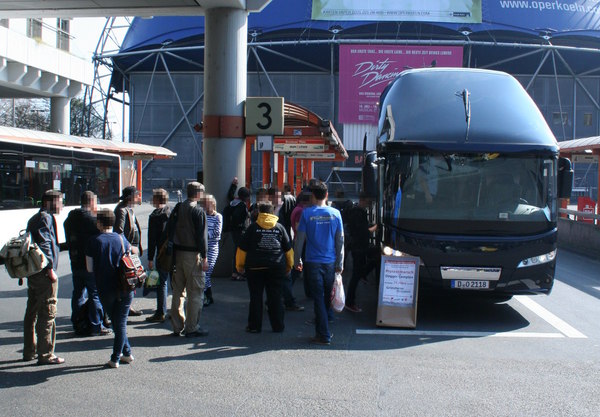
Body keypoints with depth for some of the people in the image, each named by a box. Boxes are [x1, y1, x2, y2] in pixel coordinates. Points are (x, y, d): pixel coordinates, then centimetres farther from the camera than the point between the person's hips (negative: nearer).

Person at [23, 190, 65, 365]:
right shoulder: (45, 217, -11)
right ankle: (45, 354, -4)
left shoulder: (34, 218, 19)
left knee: (32, 312, 15)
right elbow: (44, 244, -19)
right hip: (44, 273, -10)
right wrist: (50, 269, -20)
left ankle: (29, 351, 24)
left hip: (32, 272, 10)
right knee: (47, 313, -6)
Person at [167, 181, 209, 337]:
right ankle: (191, 328, 1)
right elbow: (201, 235, -14)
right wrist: (204, 257, -10)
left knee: (178, 290, 13)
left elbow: (169, 229, 9)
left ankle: (177, 326, 19)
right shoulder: (198, 211, -11)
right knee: (195, 291, 0)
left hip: (177, 253, 7)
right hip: (192, 254, -7)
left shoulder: (178, 208, 8)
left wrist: (172, 250, 12)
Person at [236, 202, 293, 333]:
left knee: (255, 297, 6)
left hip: (255, 267, -1)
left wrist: (240, 265, 11)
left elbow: (242, 248, 1)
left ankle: (255, 326, 9)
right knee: (275, 297, 7)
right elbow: (288, 249, 10)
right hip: (276, 267, 1)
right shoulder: (279, 227, 5)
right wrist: (289, 265, 21)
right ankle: (278, 326, 11)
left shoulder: (253, 227, 0)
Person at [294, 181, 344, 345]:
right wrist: (340, 264, 11)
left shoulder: (307, 213, -6)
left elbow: (300, 239, -4)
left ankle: (324, 335, 0)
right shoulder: (335, 213, 0)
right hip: (330, 262, 2)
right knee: (327, 295, 19)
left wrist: (296, 260, 8)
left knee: (318, 297, 0)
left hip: (313, 262, -2)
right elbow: (340, 241, 4)